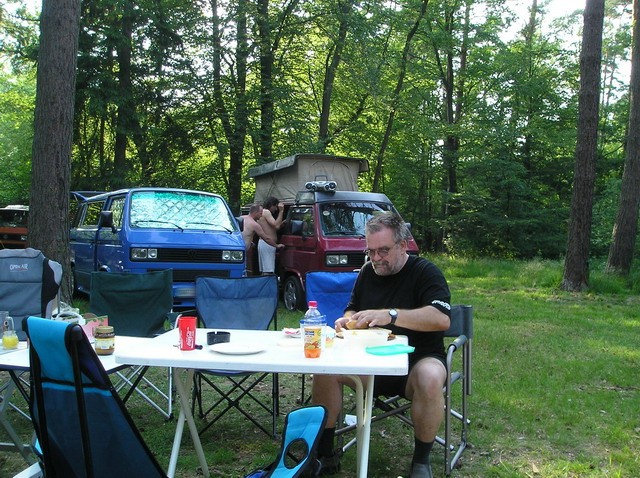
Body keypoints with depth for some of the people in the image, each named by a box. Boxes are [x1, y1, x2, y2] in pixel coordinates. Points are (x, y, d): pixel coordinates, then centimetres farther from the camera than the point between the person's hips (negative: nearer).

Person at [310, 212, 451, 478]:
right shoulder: (367, 272, 9)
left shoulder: (425, 272, -8)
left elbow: (442, 319, -24)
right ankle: (324, 453, -7)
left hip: (417, 359, -4)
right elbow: (353, 309, 22)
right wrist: (347, 320, -4)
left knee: (430, 377, -38)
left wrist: (390, 315, -33)